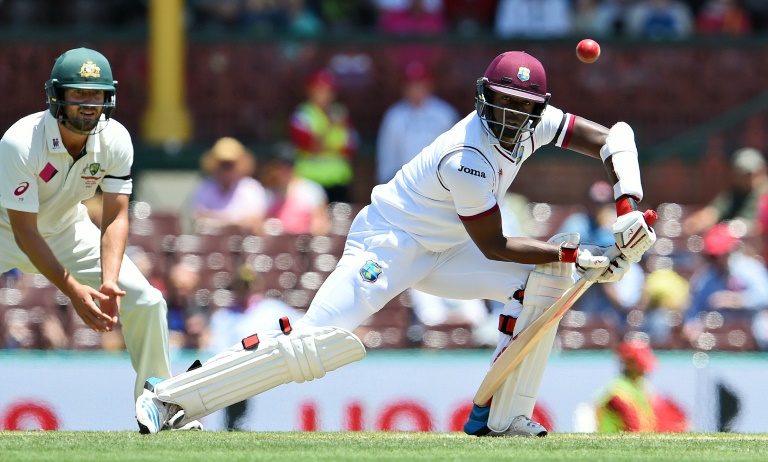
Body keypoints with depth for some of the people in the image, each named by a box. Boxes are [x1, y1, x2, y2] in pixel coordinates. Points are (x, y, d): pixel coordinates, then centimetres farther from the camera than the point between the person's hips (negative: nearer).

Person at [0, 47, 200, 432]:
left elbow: (115, 218, -16)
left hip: (68, 230, 4)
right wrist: (74, 291, -37)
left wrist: (109, 282, -33)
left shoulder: (115, 140, -18)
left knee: (146, 302, -5)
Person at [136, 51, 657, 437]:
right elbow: (494, 247, -21)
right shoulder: (467, 157, -29)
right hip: (387, 245, -8)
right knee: (315, 343, -24)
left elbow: (614, 137, -2)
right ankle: (167, 397, -17)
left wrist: (630, 207, -17)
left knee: (542, 279, -7)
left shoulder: (532, 123, -6)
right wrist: (575, 256, -19)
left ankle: (501, 417, -2)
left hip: (439, 253, 8)